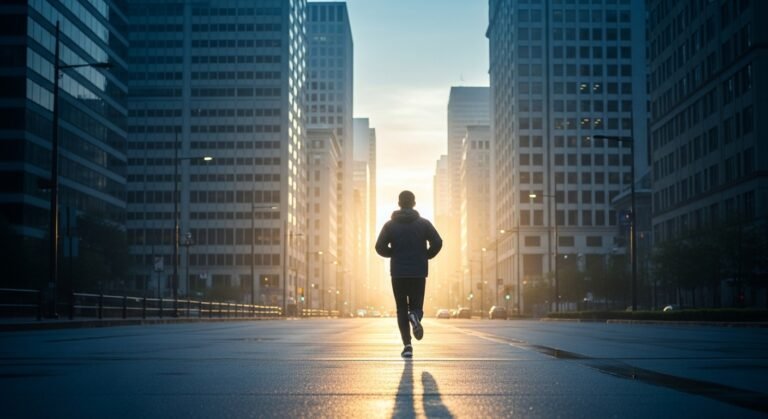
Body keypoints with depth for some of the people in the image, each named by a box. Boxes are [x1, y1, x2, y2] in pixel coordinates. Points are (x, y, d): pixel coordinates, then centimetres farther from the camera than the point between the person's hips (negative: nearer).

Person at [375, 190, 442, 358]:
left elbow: (380, 247, -6)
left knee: (402, 309, 8)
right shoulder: (424, 223, 1)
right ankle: (415, 316, -27)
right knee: (416, 305, 11)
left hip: (398, 273, 0)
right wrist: (426, 256, 8)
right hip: (418, 273, 0)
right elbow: (437, 242, -8)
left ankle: (407, 345, -5)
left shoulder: (390, 225, 1)